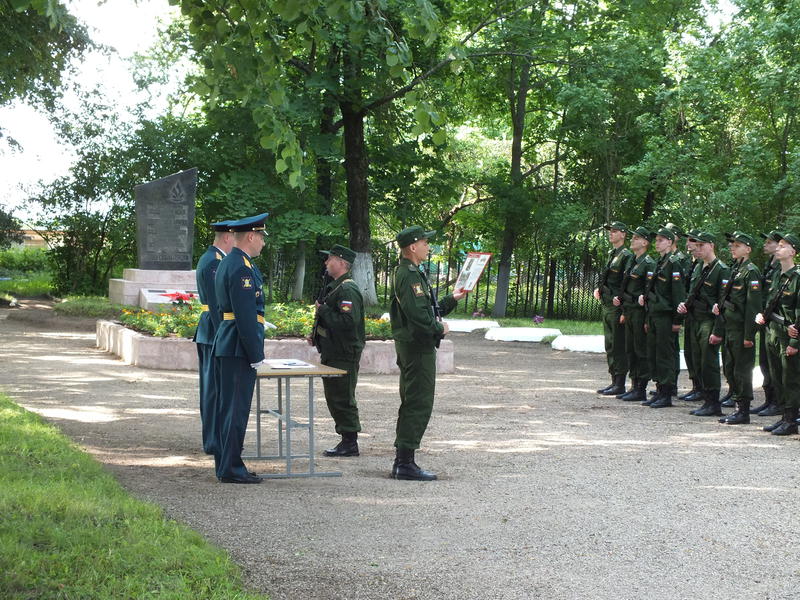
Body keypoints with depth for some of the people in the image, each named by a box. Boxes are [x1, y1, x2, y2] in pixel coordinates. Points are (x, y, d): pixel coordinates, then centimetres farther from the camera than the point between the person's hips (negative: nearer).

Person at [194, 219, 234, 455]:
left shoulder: (209, 259, 16)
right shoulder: (214, 263, -17)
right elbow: (216, 304, -21)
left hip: (208, 332, 11)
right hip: (215, 335, -11)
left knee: (211, 388, 14)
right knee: (217, 388, -6)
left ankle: (212, 438, 22)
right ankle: (214, 441, -2)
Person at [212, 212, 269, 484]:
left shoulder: (226, 263, 17)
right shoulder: (241, 268, -16)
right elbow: (245, 316, -20)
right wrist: (256, 354, -17)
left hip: (226, 346, 11)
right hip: (239, 349, -11)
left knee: (227, 408, 13)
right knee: (236, 409, -6)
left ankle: (225, 464, 20)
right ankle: (231, 468, -2)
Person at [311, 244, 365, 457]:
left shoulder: (348, 290, -17)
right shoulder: (333, 287, 16)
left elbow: (348, 321, -28)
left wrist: (323, 310, -19)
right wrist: (317, 334, 14)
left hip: (344, 355, -11)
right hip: (331, 352, 11)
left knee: (343, 399, -5)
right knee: (333, 398, 14)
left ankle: (350, 443, 2)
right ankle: (346, 439, 21)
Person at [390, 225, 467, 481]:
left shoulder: (411, 273, 18)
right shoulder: (409, 275, -16)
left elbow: (428, 309, 23)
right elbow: (417, 313, -26)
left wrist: (452, 299, 20)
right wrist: (439, 328, -13)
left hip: (412, 347, 11)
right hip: (418, 347, -11)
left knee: (411, 404, 14)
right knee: (419, 405, -8)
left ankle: (402, 463, 19)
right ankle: (406, 463, -6)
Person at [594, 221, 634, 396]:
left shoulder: (627, 256, -11)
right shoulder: (611, 255, 17)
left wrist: (624, 310, -20)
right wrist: (599, 289, 8)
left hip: (618, 306, -9)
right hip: (607, 305, 9)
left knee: (619, 346, -6)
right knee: (610, 345, 12)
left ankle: (620, 384, -2)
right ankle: (614, 381, 19)